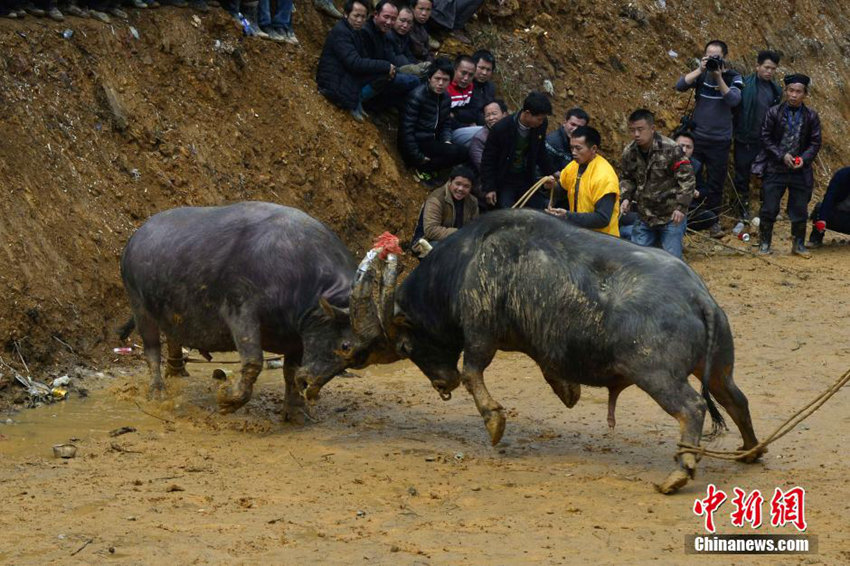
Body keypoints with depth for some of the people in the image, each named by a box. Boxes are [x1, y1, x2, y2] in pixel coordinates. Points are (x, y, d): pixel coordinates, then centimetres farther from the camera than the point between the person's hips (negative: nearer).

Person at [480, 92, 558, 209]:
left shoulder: (540, 125, -8)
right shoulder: (501, 128, -21)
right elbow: (488, 160, -12)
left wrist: (550, 174, 4)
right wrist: (489, 188, -13)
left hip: (526, 181, 5)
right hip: (504, 183, -5)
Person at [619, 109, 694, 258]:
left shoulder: (671, 150, -18)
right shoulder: (629, 152, -1)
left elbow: (687, 179, -15)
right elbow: (626, 178, 16)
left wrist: (681, 207, -22)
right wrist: (626, 198, -3)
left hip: (671, 217, -5)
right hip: (644, 217, 5)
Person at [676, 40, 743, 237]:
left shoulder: (733, 78, -2)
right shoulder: (701, 74, 1)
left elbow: (734, 100, -19)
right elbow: (680, 86, -14)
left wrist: (719, 78, -27)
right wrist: (700, 70, -24)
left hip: (719, 140, -1)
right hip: (696, 136, 1)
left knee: (715, 182, 5)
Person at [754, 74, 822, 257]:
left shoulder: (811, 116, 0)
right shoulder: (774, 113, -4)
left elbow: (815, 143, 3)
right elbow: (766, 138, -3)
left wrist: (804, 159, -13)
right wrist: (782, 156, -14)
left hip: (800, 171, 1)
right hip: (775, 170, -1)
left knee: (799, 210, 7)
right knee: (769, 208, 0)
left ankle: (799, 244, 23)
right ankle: (764, 243, 14)